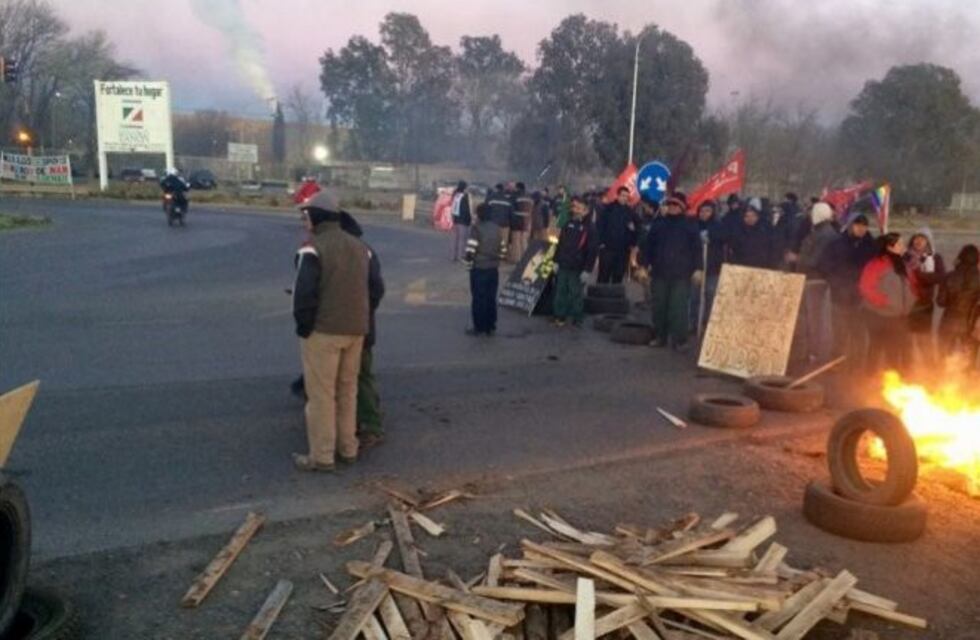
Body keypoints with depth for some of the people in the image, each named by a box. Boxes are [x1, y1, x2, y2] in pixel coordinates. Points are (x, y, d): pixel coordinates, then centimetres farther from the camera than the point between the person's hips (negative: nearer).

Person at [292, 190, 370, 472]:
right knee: (347, 390, 18)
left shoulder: (314, 248, -14)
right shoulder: (360, 247, 10)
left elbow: (305, 293, -19)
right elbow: (373, 289, 14)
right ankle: (347, 448, 26)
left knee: (321, 394, 2)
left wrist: (303, 325, -7)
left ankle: (321, 456, 9)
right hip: (356, 329, 7)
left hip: (323, 330, -7)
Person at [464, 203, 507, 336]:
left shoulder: (476, 228, -12)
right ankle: (490, 327, 16)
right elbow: (503, 250, 10)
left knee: (479, 298, 2)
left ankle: (479, 327, 6)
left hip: (479, 269, -5)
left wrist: (468, 263, -1)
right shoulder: (498, 228, 6)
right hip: (494, 269, 5)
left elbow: (471, 250, -15)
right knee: (491, 298, 11)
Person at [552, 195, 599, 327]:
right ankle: (560, 317, 20)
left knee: (576, 294, 2)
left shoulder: (590, 228, -9)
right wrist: (556, 261, 10)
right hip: (563, 266, 5)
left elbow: (593, 251, -11)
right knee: (560, 292, 9)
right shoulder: (568, 224, 9)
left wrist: (587, 270, -15)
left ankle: (577, 320, 13)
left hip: (577, 269, -5)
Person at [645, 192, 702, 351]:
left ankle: (679, 340, 1)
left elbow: (696, 247, 0)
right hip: (659, 272, 4)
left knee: (679, 308, -5)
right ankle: (660, 336, 19)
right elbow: (650, 245, 13)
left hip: (681, 274, -3)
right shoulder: (659, 223, 9)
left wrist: (697, 268, -6)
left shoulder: (690, 224, 1)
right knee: (659, 306, 8)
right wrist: (648, 263, 9)